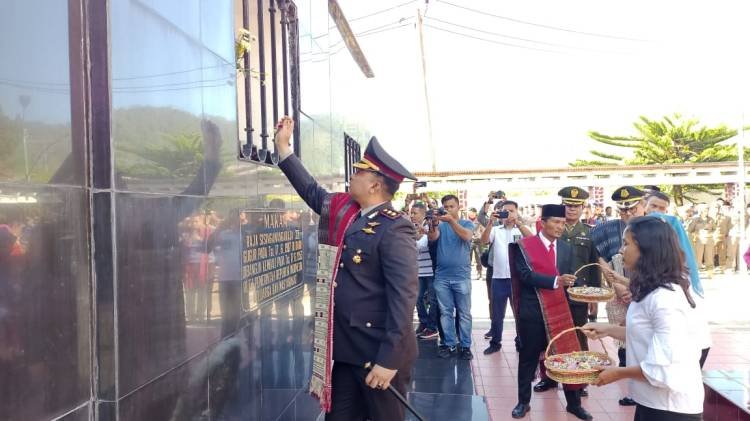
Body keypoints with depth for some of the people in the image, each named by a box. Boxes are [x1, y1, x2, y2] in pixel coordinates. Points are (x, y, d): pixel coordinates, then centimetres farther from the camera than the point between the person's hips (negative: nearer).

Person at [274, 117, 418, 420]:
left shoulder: (394, 229, -18)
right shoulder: (343, 210, 6)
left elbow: (404, 296, -22)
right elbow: (310, 189, 22)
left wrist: (389, 360, -24)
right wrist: (283, 145, 23)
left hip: (377, 352, -8)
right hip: (342, 347, 8)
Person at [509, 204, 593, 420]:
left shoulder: (566, 248, 8)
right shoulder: (525, 245, -7)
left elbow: (569, 278, 11)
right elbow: (526, 275, -19)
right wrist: (556, 281, -28)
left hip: (559, 310, 4)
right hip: (532, 311, -3)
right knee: (528, 358, 9)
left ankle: (573, 403, 25)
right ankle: (524, 401, 24)